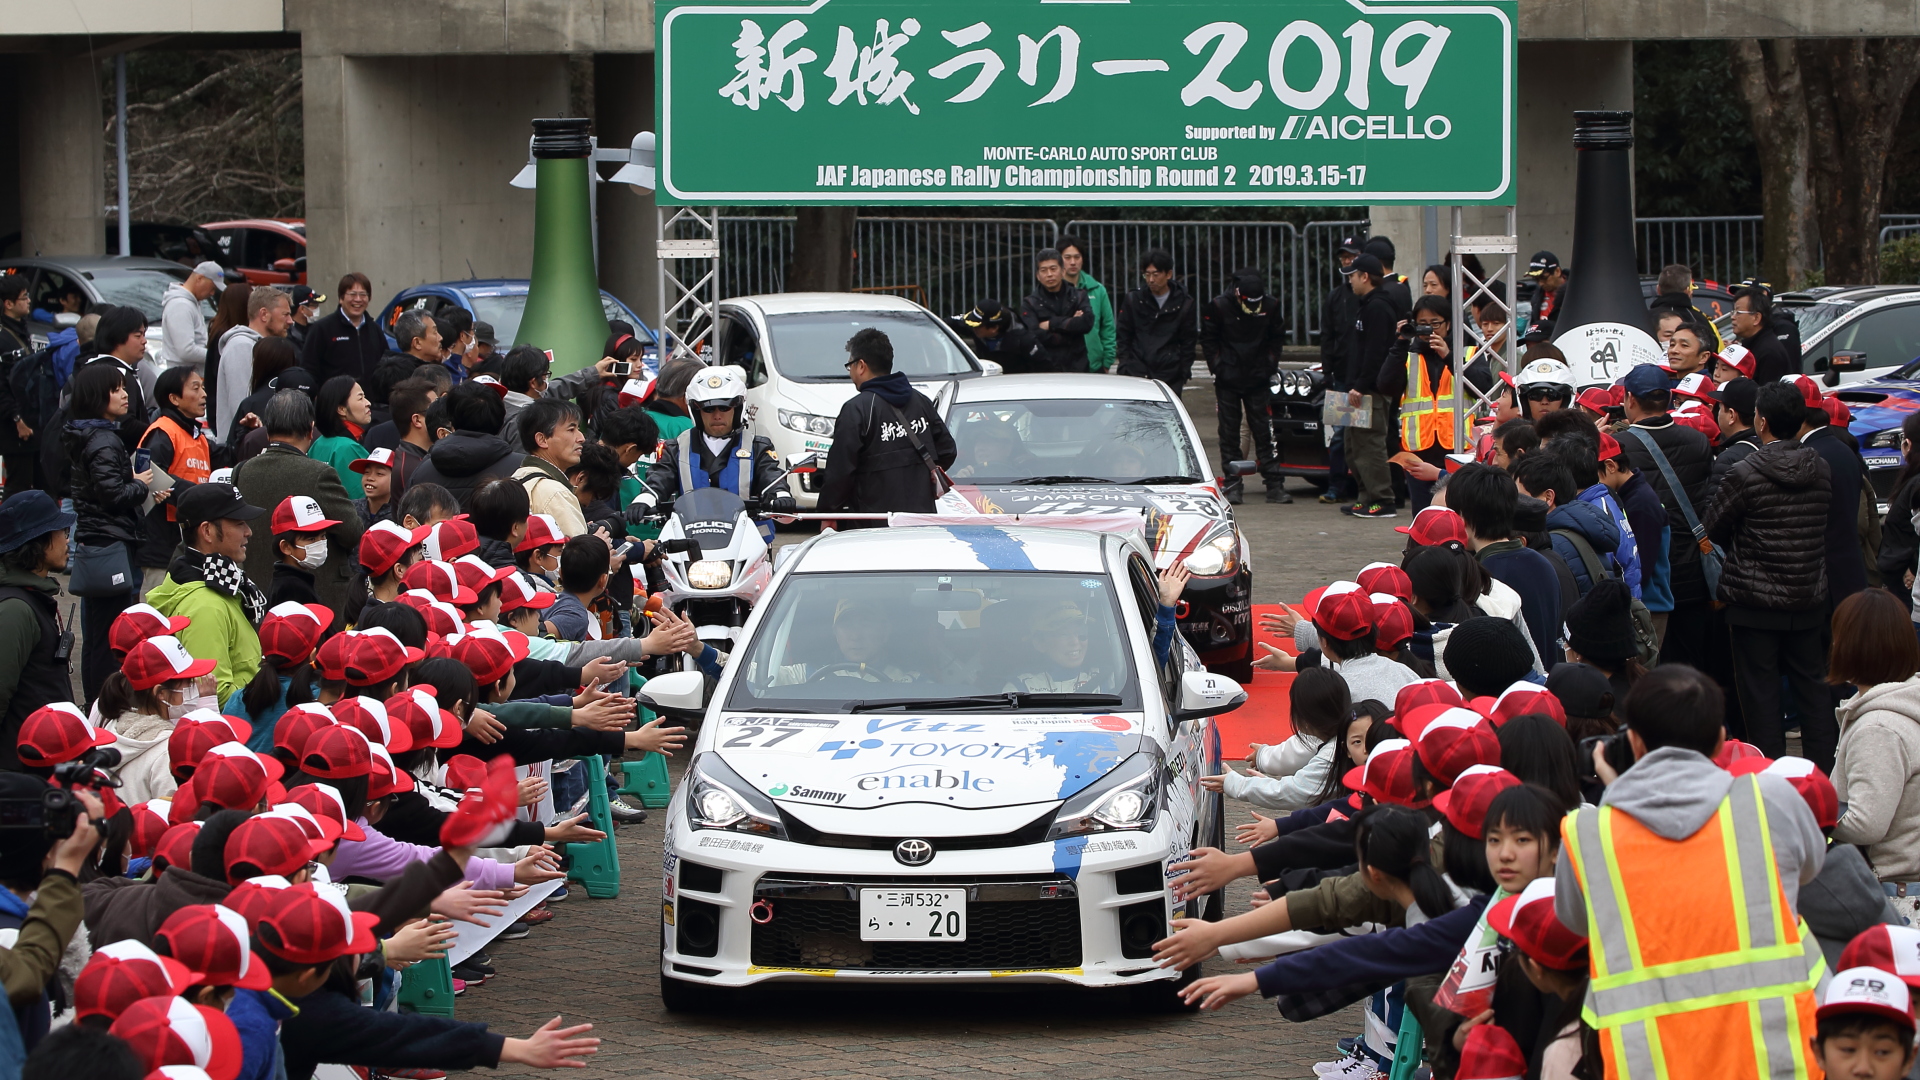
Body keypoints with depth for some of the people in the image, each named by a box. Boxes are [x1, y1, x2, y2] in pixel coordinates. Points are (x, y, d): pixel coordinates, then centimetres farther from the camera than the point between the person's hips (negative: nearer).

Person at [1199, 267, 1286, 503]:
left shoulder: (1271, 306, -4)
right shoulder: (1219, 306, -10)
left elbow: (1277, 337, 11)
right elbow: (1208, 340, 1)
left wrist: (1270, 364, 1)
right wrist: (1218, 366, -6)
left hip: (1258, 379, 1)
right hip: (1228, 381, -1)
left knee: (1264, 432, 0)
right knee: (1229, 433, 0)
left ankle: (1275, 485, 0)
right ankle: (1232, 486, 5)